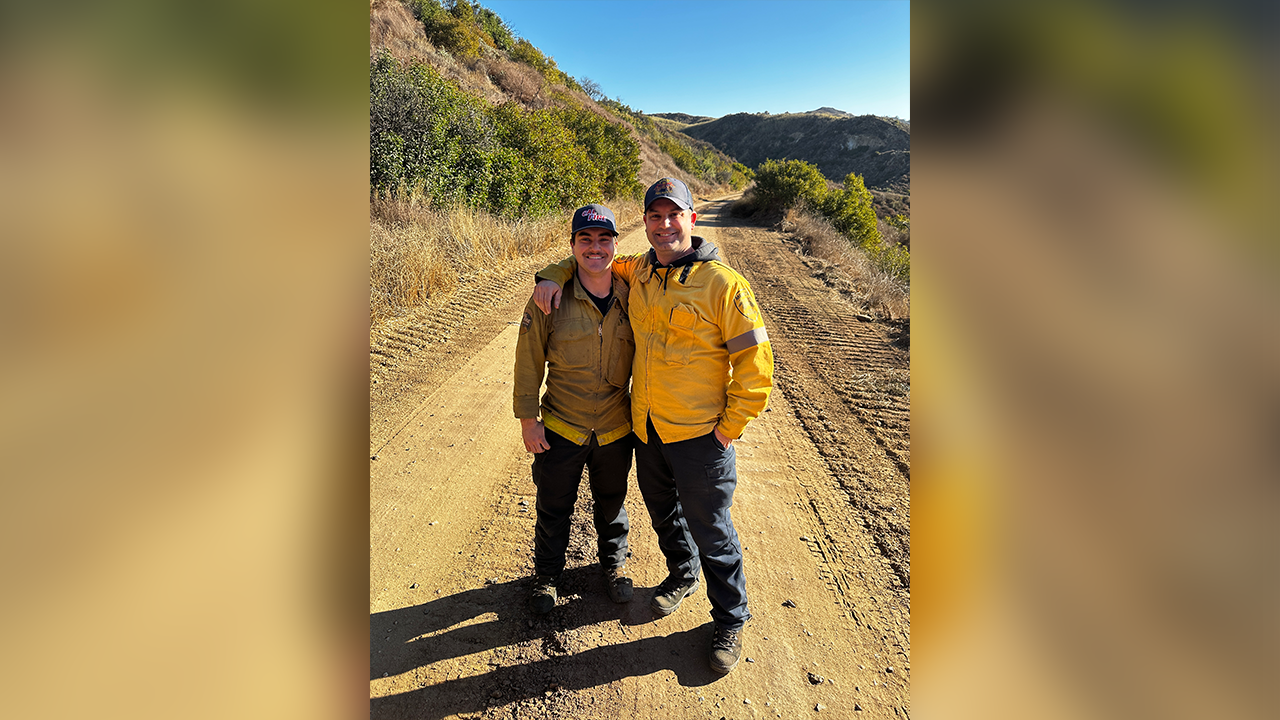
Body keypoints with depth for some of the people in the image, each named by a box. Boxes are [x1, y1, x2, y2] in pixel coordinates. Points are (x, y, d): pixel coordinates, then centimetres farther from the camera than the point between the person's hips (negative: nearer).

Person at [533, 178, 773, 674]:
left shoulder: (723, 284, -15)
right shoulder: (637, 273, 3)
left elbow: (755, 362, -13)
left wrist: (729, 427, -13)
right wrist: (554, 276, 1)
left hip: (699, 434, -5)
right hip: (646, 428, 6)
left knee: (710, 529, 8)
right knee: (663, 513, 24)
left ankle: (731, 619, 30)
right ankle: (682, 575, 52)